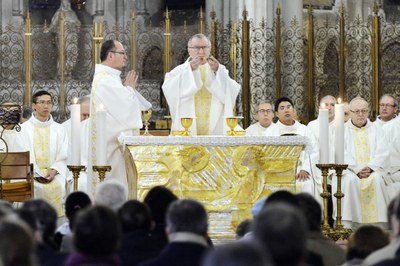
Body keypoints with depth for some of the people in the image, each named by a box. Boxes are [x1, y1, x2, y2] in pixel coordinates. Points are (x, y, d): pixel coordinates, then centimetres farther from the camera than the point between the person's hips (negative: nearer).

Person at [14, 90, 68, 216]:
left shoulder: (59, 129, 15)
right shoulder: (24, 129, 8)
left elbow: (63, 157, 9)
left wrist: (54, 170, -11)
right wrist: (37, 174, -14)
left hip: (54, 174, 2)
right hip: (31, 173, -2)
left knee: (57, 186, -29)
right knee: (38, 187, -31)